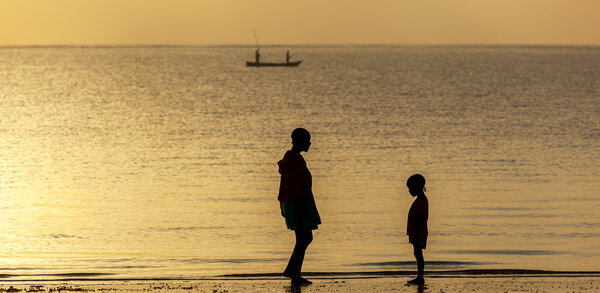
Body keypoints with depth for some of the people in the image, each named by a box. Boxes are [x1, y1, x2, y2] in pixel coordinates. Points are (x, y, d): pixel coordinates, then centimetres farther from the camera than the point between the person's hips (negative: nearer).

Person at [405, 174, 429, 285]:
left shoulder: (421, 201, -17)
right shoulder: (420, 200, 15)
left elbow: (421, 220, -21)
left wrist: (416, 236, -22)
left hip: (419, 233, -10)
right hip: (416, 233, 10)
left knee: (418, 253, -8)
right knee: (417, 254, 11)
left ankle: (420, 278, -8)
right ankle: (419, 277, 15)